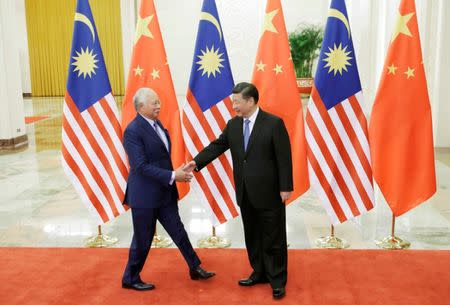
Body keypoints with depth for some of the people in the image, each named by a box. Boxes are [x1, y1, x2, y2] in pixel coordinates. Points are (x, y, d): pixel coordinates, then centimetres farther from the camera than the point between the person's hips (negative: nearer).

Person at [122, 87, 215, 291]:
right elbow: (141, 166, -25)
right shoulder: (133, 131, -19)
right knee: (142, 240, 7)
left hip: (164, 193, 8)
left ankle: (195, 269, 30)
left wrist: (177, 172, 5)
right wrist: (172, 176, -24)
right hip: (145, 195, -8)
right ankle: (131, 279, 26)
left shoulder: (157, 124, 7)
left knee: (179, 232, 16)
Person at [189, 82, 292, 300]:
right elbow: (217, 146, 5)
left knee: (273, 238, 5)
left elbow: (284, 157, -12)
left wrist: (285, 188, -14)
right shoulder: (233, 124, 5)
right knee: (252, 236, 16)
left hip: (269, 192, -6)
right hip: (245, 193, 6)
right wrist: (196, 162, -9)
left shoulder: (274, 123, -12)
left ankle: (277, 280, 19)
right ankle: (259, 273, 33)